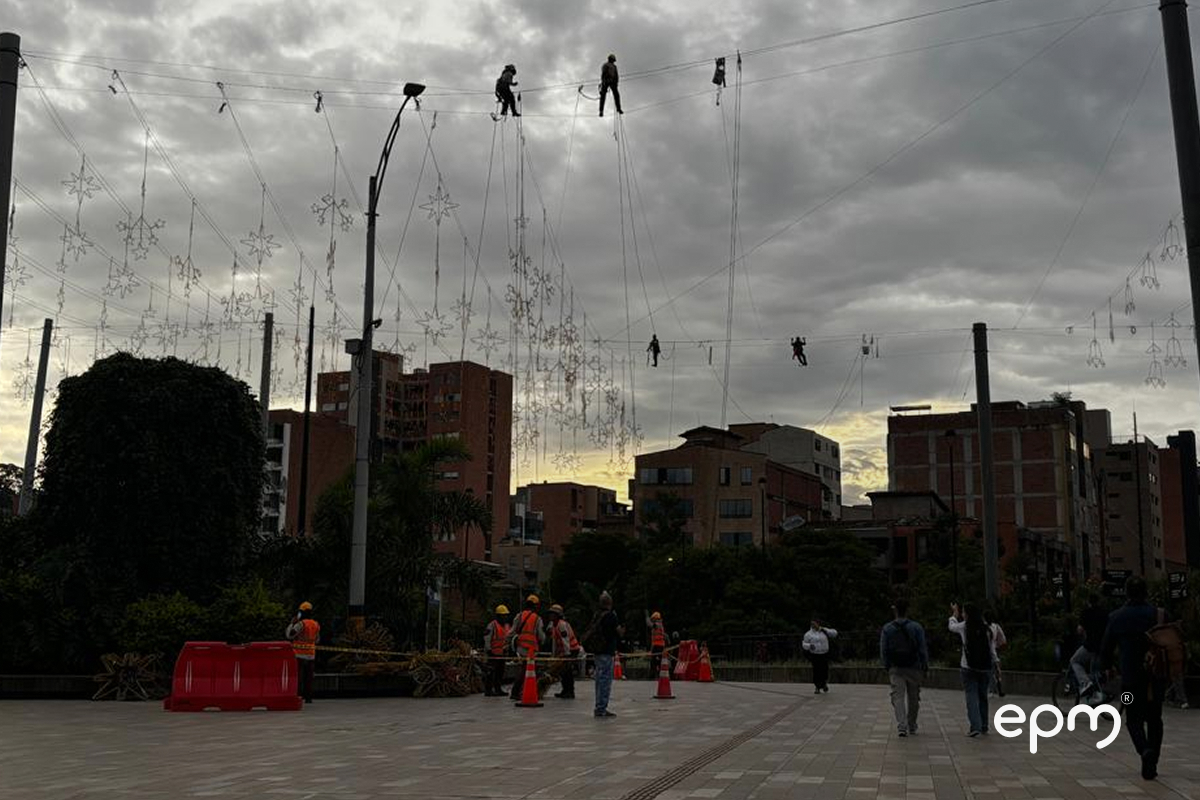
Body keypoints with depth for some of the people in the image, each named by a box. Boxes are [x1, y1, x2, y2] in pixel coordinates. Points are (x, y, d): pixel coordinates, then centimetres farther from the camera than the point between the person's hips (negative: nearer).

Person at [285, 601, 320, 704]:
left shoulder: (301, 624, -13)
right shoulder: (316, 625, 7)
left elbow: (289, 634, -12)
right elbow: (317, 639, 18)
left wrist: (292, 623, -4)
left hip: (299, 655, -6)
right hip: (311, 655, 6)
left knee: (298, 676, -2)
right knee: (308, 677, 10)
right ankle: (308, 697, 10)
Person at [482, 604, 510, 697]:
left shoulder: (506, 625, 15)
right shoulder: (492, 625, -11)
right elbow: (486, 637, -15)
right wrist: (488, 649, -17)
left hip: (501, 653, 8)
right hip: (493, 653, -8)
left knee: (500, 671, 12)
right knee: (491, 672, -8)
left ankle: (498, 689, 21)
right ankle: (488, 691, -6)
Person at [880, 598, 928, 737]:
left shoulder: (887, 629, -1)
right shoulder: (916, 627, -3)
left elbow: (883, 651, 0)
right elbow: (923, 649, -4)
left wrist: (887, 666, 11)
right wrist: (925, 667, 4)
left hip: (895, 669, -1)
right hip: (914, 668, 1)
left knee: (898, 697, -3)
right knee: (913, 698, 14)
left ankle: (901, 726, -21)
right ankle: (912, 727, 24)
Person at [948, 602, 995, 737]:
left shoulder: (964, 627, -4)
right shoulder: (986, 629, 1)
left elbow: (951, 626, 18)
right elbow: (993, 650, 2)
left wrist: (954, 614, 34)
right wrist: (994, 664, 11)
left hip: (968, 668, -3)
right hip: (985, 668, 3)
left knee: (971, 696, -4)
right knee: (983, 696, 15)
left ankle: (975, 726, -16)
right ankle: (984, 726, 23)